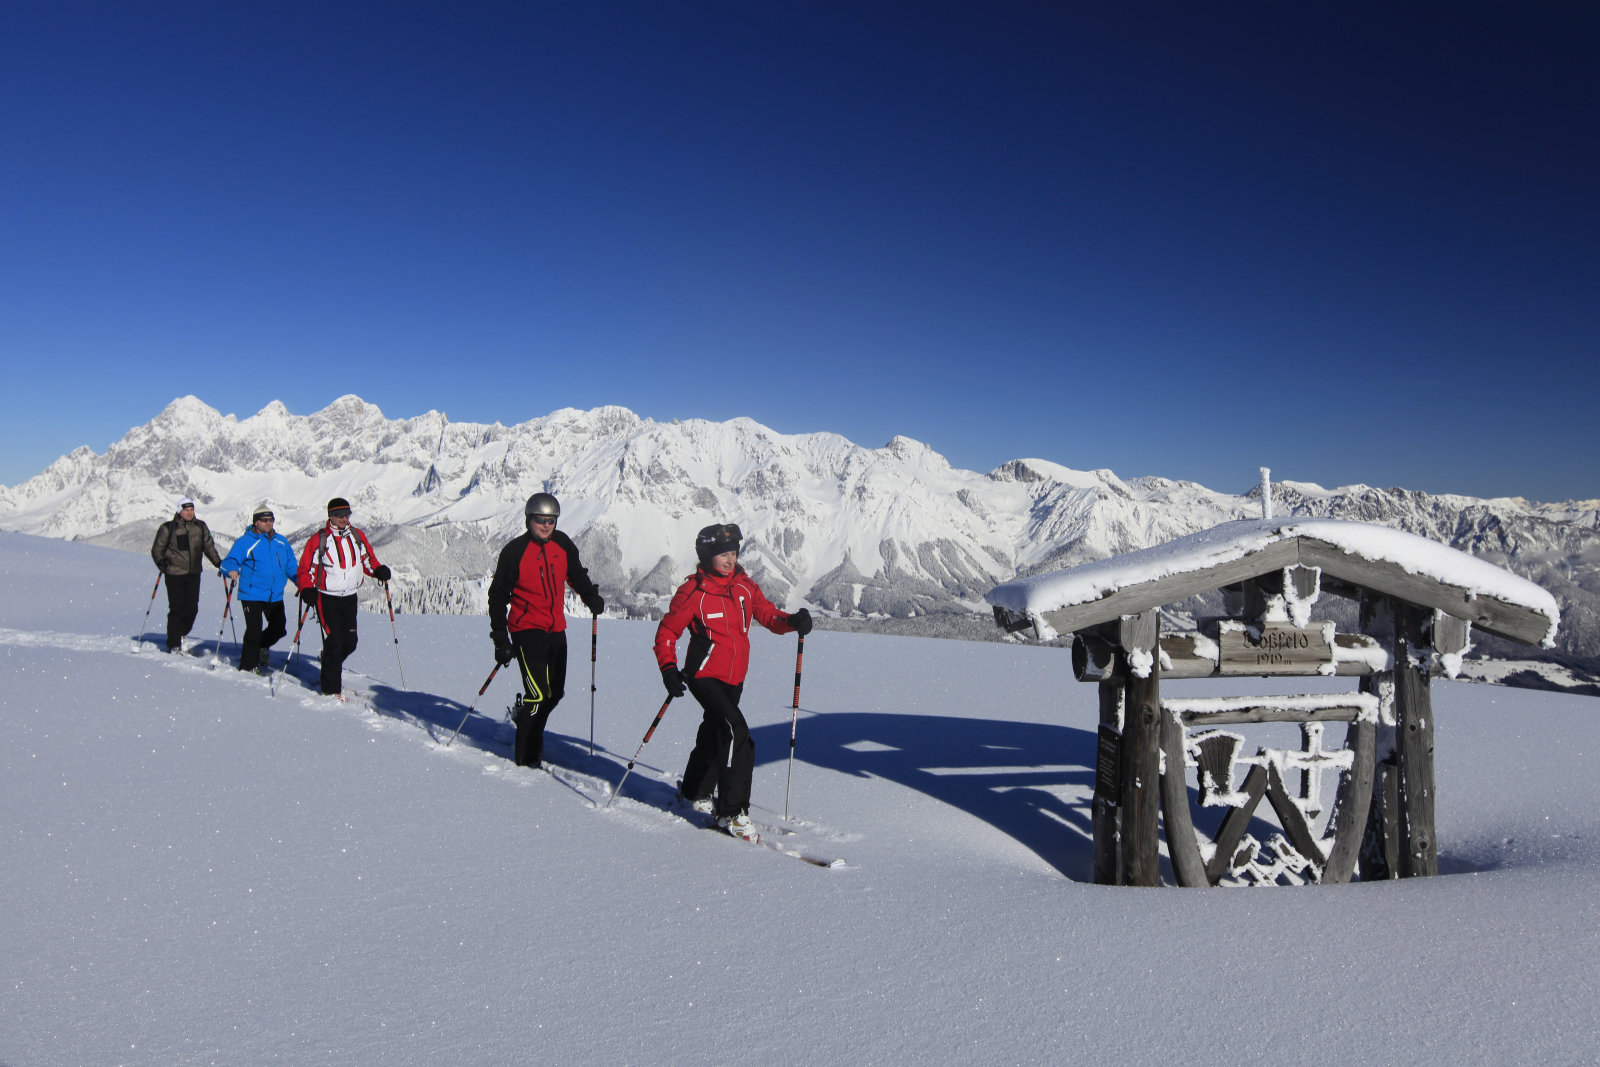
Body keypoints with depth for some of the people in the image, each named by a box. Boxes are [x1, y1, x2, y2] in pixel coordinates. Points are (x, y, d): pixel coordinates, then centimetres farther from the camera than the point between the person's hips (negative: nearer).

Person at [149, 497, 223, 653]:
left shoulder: (201, 527, 9)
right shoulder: (168, 528, -2)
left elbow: (208, 547, 18)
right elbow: (157, 549, 4)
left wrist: (218, 562, 7)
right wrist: (161, 562, -14)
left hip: (194, 574, 4)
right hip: (174, 574, -3)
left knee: (192, 608, 2)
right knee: (177, 609, -5)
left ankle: (181, 634, 26)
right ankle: (174, 645, 4)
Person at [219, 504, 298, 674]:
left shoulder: (281, 541, 12)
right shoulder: (245, 541, -4)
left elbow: (291, 566, 19)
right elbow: (229, 561, -9)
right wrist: (232, 570, -31)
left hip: (275, 596, 5)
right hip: (251, 595, -5)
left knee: (279, 629, 10)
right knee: (254, 631, -6)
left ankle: (260, 647, 39)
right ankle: (248, 666, 9)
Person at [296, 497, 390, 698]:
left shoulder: (357, 536, 5)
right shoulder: (318, 540, -7)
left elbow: (368, 558, 16)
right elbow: (305, 568, -4)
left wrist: (378, 570, -5)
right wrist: (307, 590, -21)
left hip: (350, 598, 4)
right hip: (327, 599, -4)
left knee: (350, 643, 6)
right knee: (333, 644, -7)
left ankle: (331, 665, 37)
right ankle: (331, 690, 5)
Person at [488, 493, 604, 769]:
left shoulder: (563, 544, 5)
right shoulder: (515, 551, -8)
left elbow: (576, 575, 23)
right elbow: (498, 596, -3)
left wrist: (591, 597, 6)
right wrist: (500, 640, -6)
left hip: (556, 630, 6)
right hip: (527, 629, -6)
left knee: (555, 692, 11)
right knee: (539, 696, -12)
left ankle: (524, 713, 39)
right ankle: (526, 756, 1)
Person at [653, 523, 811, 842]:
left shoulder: (745, 586, 4)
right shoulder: (694, 591, -11)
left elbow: (767, 615, 5)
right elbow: (667, 632, -6)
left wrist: (791, 621, -16)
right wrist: (668, 668, -20)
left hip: (734, 678, 7)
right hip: (704, 675, -7)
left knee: (715, 733, 23)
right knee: (737, 733, -22)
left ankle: (695, 793, 46)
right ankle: (731, 813, -14)